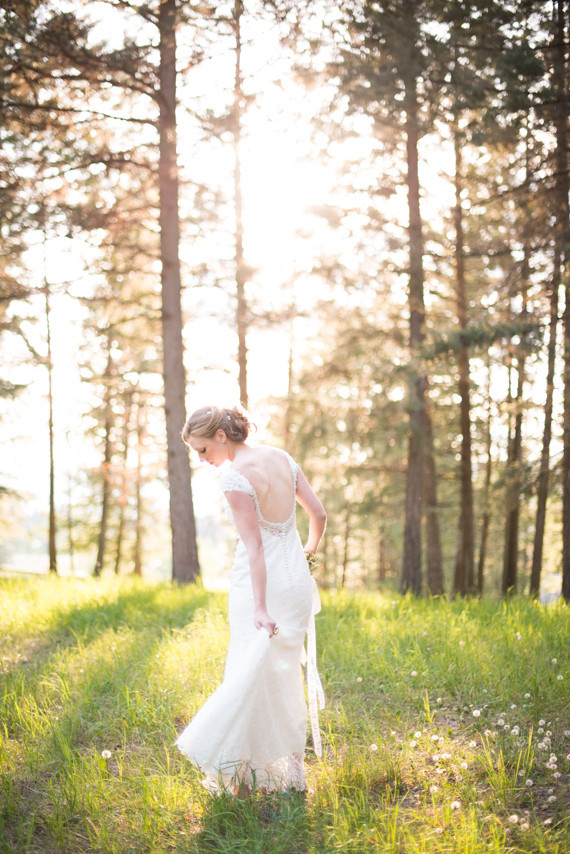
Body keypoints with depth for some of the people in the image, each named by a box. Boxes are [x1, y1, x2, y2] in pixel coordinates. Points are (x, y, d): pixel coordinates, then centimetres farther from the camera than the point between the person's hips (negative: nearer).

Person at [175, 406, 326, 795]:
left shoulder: (235, 478, -17)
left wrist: (260, 608, -23)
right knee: (286, 674, 16)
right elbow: (319, 513, 8)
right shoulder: (281, 457, 4)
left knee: (253, 674, 2)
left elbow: (254, 546, -21)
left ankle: (244, 771, 7)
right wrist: (310, 550, 27)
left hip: (261, 582, -7)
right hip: (297, 577, 7)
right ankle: (291, 769, 23)